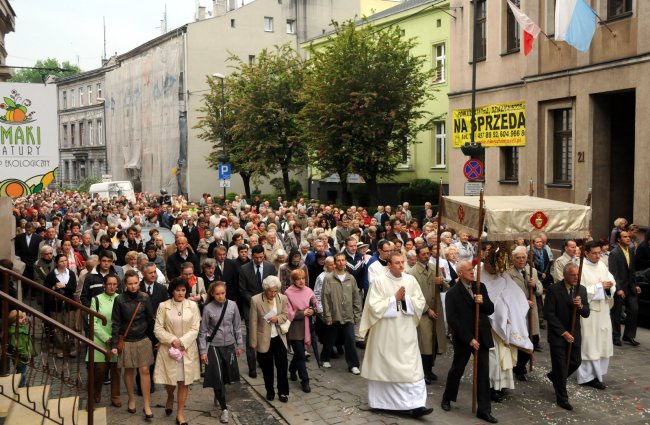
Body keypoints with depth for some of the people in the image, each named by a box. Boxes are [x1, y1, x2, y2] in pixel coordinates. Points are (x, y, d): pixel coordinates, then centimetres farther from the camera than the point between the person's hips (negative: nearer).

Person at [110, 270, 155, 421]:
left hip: (143, 340, 1)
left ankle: (147, 405, 4)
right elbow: (116, 323, -6)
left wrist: (147, 334, 6)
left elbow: (150, 319, 4)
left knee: (145, 370, -2)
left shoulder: (144, 298, -4)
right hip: (126, 341, -1)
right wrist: (114, 344, -9)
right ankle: (131, 399, 29)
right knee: (129, 370, 10)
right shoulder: (120, 300, -8)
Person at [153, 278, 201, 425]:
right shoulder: (163, 306, -3)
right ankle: (170, 398, 42)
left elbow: (195, 329, -4)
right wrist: (172, 340, -16)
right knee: (170, 380, 8)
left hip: (187, 349, 1)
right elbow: (158, 329, -5)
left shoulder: (193, 305, -2)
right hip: (168, 349, 0)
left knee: (184, 382, 4)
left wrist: (181, 342, -15)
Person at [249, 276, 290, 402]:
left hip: (279, 337, 2)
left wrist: (277, 318, -17)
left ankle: (283, 392, 14)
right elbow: (253, 322, -9)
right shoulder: (256, 300, -13)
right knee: (267, 367, 11)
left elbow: (286, 315, 7)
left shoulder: (283, 298, -5)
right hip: (264, 339, -2)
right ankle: (270, 391, 28)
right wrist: (253, 341, -8)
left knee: (282, 364, -1)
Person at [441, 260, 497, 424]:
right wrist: (468, 339, -16)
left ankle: (484, 409, 7)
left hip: (482, 336, 4)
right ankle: (447, 399, 34)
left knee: (484, 373, 1)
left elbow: (490, 310, 8)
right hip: (463, 338, -4)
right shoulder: (452, 293, -9)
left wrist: (483, 302, -14)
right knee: (457, 370, 12)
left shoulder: (480, 287, 6)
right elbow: (452, 320, -13)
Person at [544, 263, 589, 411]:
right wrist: (563, 332, -16)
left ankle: (554, 377, 41)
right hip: (558, 335, -5)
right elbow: (549, 314, -15)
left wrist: (580, 306, -23)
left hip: (574, 334, 5)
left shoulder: (582, 290, 0)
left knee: (575, 362, 12)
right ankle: (562, 398, 18)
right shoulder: (553, 290, -15)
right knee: (560, 366, 3)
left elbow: (586, 314, 0)